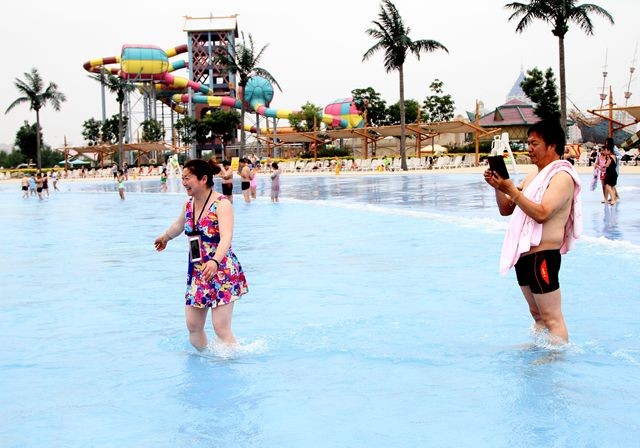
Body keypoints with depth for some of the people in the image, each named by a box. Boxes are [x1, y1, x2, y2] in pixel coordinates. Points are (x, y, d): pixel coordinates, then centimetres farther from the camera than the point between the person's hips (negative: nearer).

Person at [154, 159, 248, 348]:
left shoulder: (222, 204, -17)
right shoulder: (189, 204, 6)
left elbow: (226, 237, -31)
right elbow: (179, 225, 28)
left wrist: (215, 261, -48)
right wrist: (165, 237, 47)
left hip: (222, 273, -7)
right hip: (196, 273, 7)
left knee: (221, 328, -11)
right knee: (193, 326, 5)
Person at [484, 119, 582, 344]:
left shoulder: (562, 176, -12)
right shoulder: (533, 176, 18)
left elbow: (542, 213, -25)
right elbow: (506, 209, 19)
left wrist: (511, 190, -25)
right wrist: (498, 187, 1)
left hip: (543, 256, -9)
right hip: (524, 256, 10)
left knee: (551, 318, -7)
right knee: (537, 314, 18)